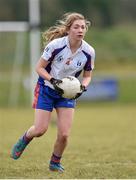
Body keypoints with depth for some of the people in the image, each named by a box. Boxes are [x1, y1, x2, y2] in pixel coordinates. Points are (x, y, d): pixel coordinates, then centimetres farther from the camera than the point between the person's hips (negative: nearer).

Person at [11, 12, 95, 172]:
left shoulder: (89, 51, -13)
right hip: (46, 88, -2)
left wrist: (82, 87, -17)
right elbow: (39, 67, -12)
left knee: (64, 134, -7)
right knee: (40, 130, -6)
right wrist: (53, 81, -27)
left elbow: (87, 75, 3)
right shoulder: (55, 45, -22)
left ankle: (55, 162, 20)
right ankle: (24, 140, 30)